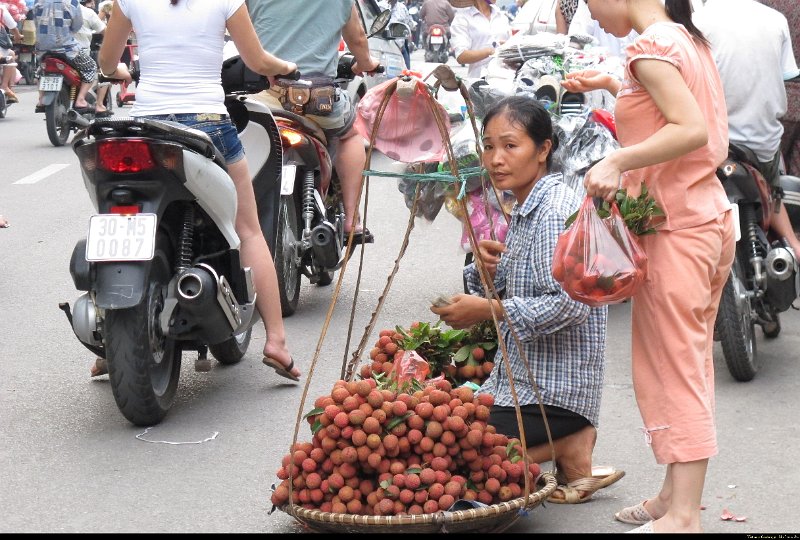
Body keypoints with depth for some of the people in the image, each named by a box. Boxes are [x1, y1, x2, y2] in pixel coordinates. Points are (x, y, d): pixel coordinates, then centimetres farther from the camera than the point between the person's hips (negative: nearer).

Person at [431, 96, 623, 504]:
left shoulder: (556, 209, -18)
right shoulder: (525, 207, 12)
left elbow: (571, 304, -27)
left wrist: (488, 311, -20)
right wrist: (487, 270, -4)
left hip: (552, 391, -10)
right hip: (517, 378, 10)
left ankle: (571, 450, -4)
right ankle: (566, 441, 9)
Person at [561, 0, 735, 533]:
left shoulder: (651, 46, -14)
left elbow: (692, 130, -25)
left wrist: (618, 161, -27)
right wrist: (612, 85, 21)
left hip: (673, 228, -9)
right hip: (712, 218, 9)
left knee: (673, 370, -5)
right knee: (691, 365, 14)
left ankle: (682, 516, -1)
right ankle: (678, 494, 22)